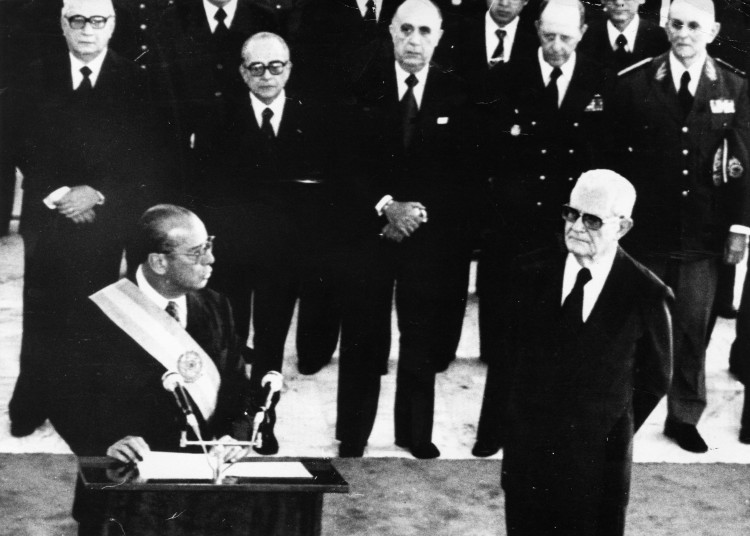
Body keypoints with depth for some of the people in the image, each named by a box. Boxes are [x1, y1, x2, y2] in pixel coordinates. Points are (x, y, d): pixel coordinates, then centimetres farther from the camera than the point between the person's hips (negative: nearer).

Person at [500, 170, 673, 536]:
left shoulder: (647, 295, -11)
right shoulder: (532, 275, -3)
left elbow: (655, 377, 2)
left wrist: (613, 430, 5)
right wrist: (531, 413, 10)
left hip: (598, 462, -2)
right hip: (526, 452, 3)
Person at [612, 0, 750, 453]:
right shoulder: (635, 83, -3)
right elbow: (617, 157, -1)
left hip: (703, 233, 1)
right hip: (645, 228, -1)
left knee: (694, 329, 7)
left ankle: (685, 417, 21)